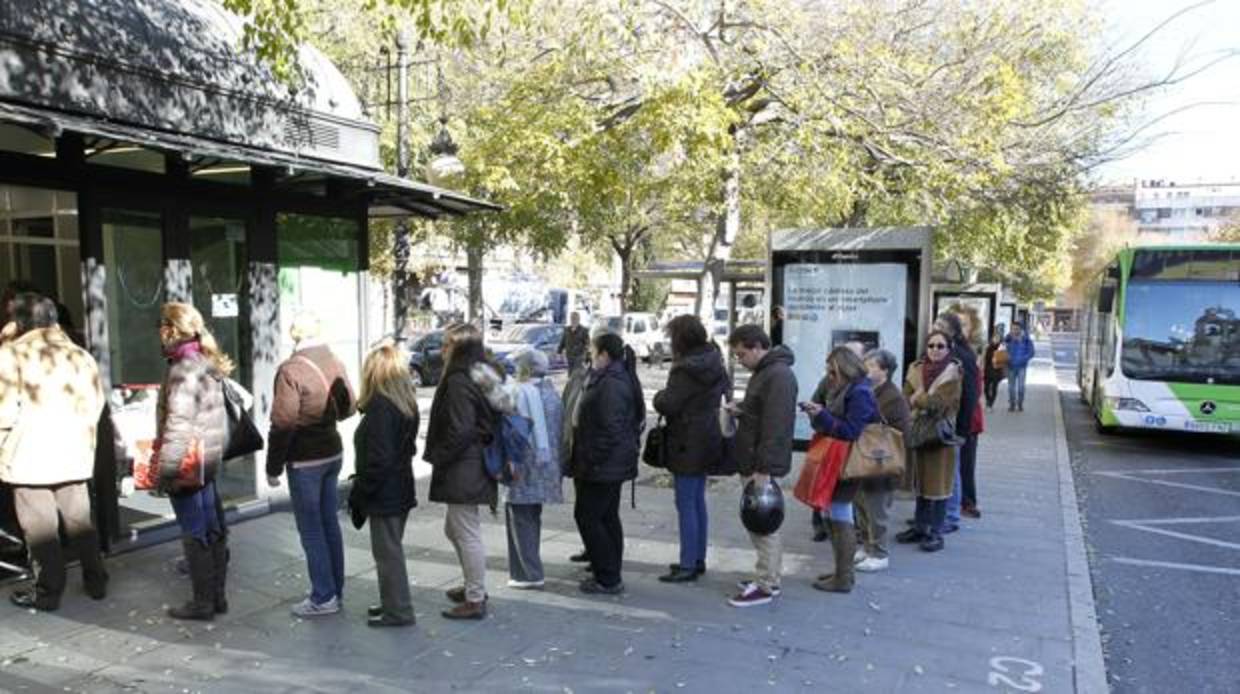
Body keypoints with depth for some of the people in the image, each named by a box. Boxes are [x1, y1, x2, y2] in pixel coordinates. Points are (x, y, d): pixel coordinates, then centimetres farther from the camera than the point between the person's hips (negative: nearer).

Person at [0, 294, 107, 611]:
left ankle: (48, 592, 12)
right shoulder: (80, 354, 9)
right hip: (74, 456, 5)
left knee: (40, 527, 4)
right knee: (79, 521, 15)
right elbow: (94, 406, 9)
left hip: (29, 457, -5)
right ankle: (96, 582, 21)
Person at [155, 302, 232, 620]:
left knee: (195, 534, 1)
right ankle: (216, 596, 22)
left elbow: (178, 425, -21)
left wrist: (165, 470, -18)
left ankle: (202, 602, 10)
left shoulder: (183, 369, -17)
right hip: (208, 459, 9)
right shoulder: (207, 363, 10)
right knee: (213, 530, 13)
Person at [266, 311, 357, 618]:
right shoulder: (335, 363, 3)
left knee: (311, 529, 2)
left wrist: (273, 467, -9)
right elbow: (349, 407, 12)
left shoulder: (291, 370, -17)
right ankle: (336, 590, 23)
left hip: (304, 460, -7)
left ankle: (324, 597, 7)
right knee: (330, 522, 14)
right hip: (333, 452, 7)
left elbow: (283, 424, -18)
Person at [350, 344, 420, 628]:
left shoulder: (380, 407, -21)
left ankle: (397, 611, 11)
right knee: (391, 549, 20)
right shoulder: (406, 403, 6)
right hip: (401, 489, 9)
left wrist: (358, 494, -13)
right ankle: (393, 602, 31)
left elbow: (378, 459, -23)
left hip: (384, 495, -9)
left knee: (387, 552, 2)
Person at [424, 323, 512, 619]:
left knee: (467, 534, 1)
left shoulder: (459, 381, -18)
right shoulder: (483, 377, 10)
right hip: (475, 465, 10)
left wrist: (437, 458, -9)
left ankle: (475, 600, 12)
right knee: (454, 528, 22)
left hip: (463, 470, -10)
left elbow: (459, 431, -23)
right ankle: (473, 586, 34)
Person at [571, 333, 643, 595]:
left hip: (603, 466, -10)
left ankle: (608, 578, 2)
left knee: (587, 516, -2)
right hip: (615, 465, 10)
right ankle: (611, 575, 24)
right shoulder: (622, 378, 13)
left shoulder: (610, 384, -20)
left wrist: (592, 461, -19)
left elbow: (610, 428, -25)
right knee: (608, 517, 16)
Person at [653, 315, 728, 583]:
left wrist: (659, 395, -2)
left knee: (686, 505, -2)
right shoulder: (715, 363, 7)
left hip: (687, 445, -9)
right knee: (698, 501, 17)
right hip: (709, 440, 9)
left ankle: (688, 565, 3)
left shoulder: (685, 370, -20)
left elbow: (667, 405, -22)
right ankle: (698, 559, 26)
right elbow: (725, 391, 19)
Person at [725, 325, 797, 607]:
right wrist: (741, 410, 7)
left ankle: (765, 586, 6)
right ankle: (769, 578, 25)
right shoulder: (764, 372, 14)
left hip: (764, 466, -10)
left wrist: (763, 468, -24)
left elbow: (776, 427, -24)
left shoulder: (779, 376, -19)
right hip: (755, 462, 10)